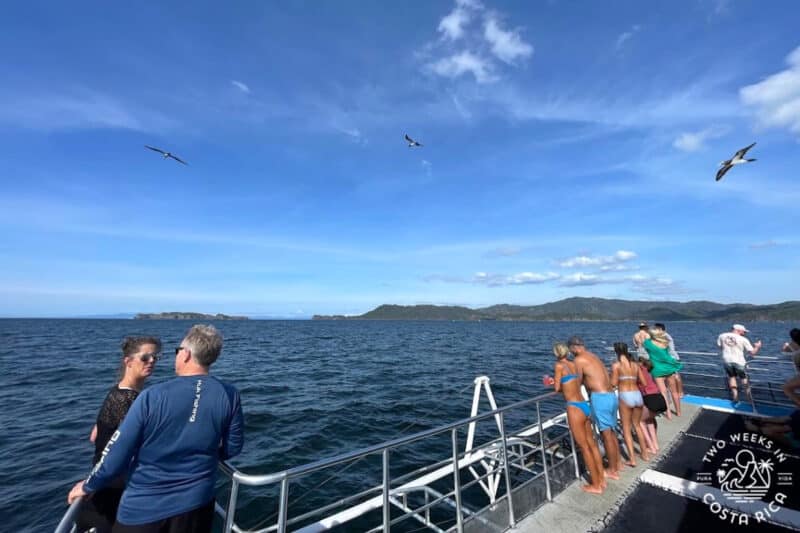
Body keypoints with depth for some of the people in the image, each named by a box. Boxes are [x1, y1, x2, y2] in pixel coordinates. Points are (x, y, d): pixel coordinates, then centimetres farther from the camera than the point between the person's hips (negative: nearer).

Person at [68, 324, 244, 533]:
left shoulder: (152, 396, -21)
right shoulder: (230, 396, -15)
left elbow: (117, 452, -12)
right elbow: (232, 448, -3)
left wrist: (89, 486, 9)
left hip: (144, 508, -2)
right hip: (195, 503, 2)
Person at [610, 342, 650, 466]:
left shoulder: (616, 364, -5)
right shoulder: (635, 364, 9)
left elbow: (613, 383, -7)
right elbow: (644, 383, 11)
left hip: (625, 396, -5)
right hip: (638, 395, 5)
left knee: (626, 428, 6)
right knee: (637, 425, 25)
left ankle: (632, 459, 5)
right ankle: (645, 454, 34)